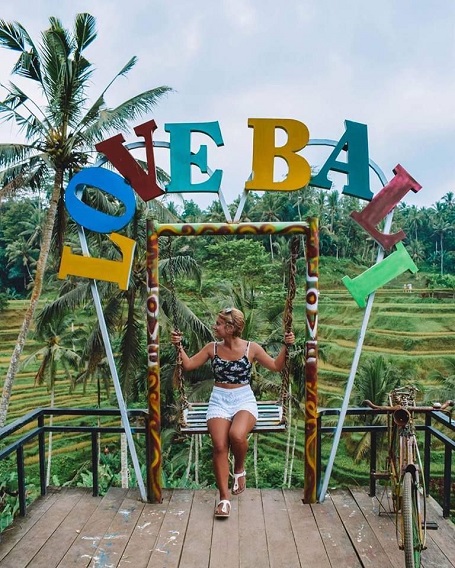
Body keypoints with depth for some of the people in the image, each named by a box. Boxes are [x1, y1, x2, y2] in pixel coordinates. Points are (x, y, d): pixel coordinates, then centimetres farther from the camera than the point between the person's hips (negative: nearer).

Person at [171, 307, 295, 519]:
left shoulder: (251, 348, -1)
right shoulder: (212, 348, 4)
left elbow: (276, 366, 4)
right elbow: (188, 365, 8)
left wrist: (286, 346, -8)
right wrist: (179, 346, -4)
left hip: (244, 399, -2)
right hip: (219, 400, 2)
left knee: (237, 435, -32)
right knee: (219, 445, -21)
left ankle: (240, 469, 2)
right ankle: (224, 497, -7)